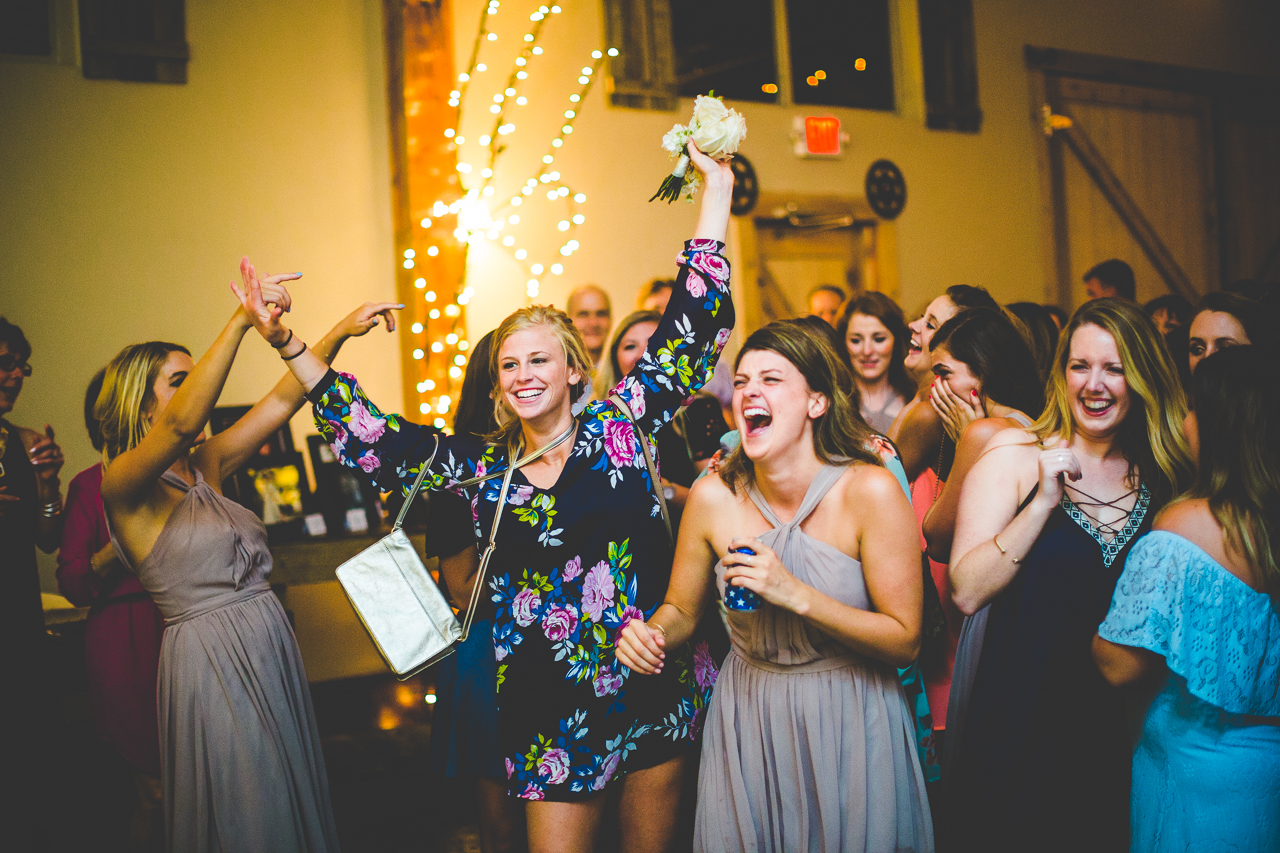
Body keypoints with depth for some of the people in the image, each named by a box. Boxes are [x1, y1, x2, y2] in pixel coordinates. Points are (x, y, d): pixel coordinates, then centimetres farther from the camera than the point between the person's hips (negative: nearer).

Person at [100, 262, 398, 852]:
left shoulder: (206, 467, 9)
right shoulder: (123, 483, -12)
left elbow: (282, 400, 7)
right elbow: (182, 423, -31)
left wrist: (340, 333, -3)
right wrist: (242, 321, -37)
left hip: (271, 648, 7)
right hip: (210, 662, -7)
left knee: (291, 798, 16)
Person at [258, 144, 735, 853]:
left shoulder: (619, 427, -2)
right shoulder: (481, 468, 3)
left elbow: (691, 328, -4)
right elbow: (373, 438, 3)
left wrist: (717, 188, -5)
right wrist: (287, 346, -3)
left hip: (654, 690, 0)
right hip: (552, 710, 1)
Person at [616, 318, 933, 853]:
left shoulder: (869, 491, -18)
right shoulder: (713, 497, -10)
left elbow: (906, 641, -16)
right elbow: (681, 609, 6)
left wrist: (795, 595, -26)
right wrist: (649, 634, -17)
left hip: (851, 722, -2)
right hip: (747, 717, 3)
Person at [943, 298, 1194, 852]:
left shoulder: (1164, 479, 1)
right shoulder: (1015, 458, -8)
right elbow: (967, 593, -17)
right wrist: (1043, 502, -23)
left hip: (1118, 732, 3)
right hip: (1015, 725, -2)